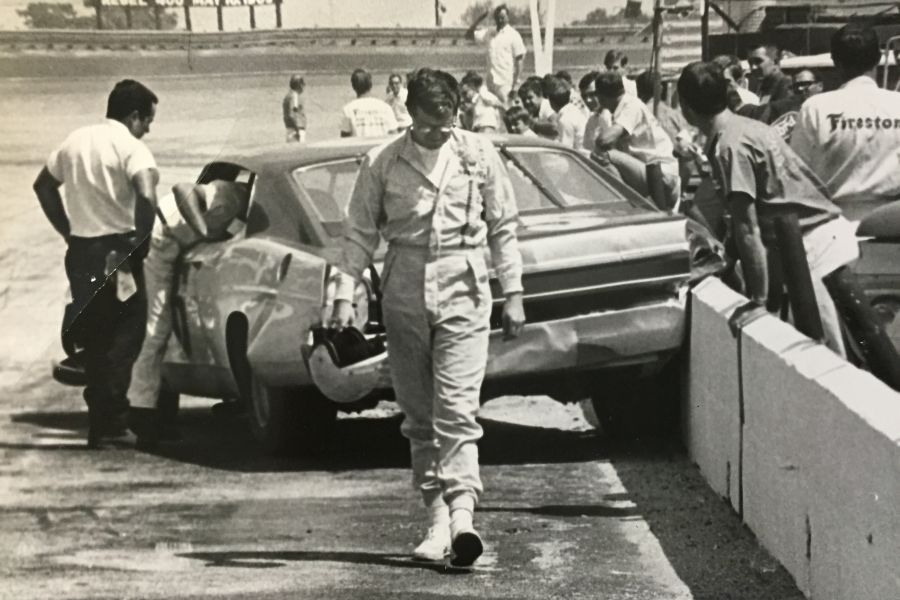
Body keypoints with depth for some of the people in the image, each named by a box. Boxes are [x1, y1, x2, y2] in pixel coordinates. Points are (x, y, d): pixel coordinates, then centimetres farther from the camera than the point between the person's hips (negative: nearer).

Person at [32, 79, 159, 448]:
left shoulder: (76, 141, 12)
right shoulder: (131, 147, -11)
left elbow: (43, 186, 21)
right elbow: (146, 196, -27)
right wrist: (140, 241, -14)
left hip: (80, 251, 7)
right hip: (115, 249, -7)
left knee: (92, 338, 14)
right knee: (125, 335, 1)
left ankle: (98, 424, 17)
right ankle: (111, 421, -7)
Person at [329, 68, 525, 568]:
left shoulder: (479, 155, 2)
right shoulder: (382, 163, 1)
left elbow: (503, 228, 9)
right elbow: (360, 233, 6)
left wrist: (512, 293, 7)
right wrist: (344, 294, -2)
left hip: (463, 292, -2)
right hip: (404, 296, 2)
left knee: (456, 409, -13)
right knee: (418, 415, 5)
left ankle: (462, 513, -21)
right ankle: (437, 518, 11)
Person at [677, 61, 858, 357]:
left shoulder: (728, 147, -18)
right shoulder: (746, 126, 10)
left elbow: (747, 228, -21)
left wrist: (758, 300, -19)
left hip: (811, 241, -9)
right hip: (829, 228, 9)